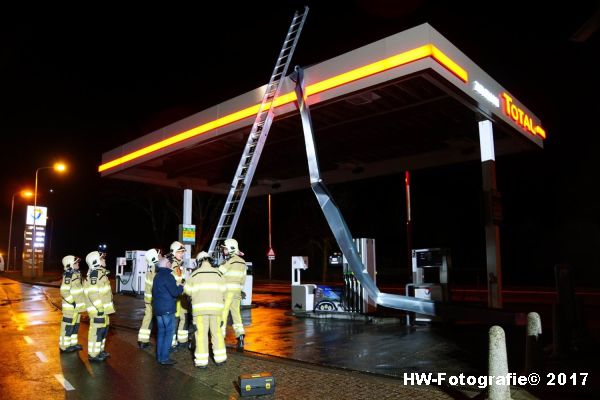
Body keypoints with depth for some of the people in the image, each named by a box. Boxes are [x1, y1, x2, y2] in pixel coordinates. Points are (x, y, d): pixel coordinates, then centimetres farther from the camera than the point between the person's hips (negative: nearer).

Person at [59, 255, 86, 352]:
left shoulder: (76, 274, 10)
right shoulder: (68, 276, -19)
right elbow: (64, 291, -25)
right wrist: (72, 301, -22)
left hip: (77, 306, 9)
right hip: (70, 306, -9)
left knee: (75, 325, 17)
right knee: (68, 326, 1)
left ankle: (73, 344, 27)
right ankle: (64, 346, 11)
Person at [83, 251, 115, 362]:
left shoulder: (100, 272, 13)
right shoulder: (95, 273, -18)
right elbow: (92, 293, -24)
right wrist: (98, 308, -23)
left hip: (102, 308, 10)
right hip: (98, 309, -10)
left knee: (103, 329, 17)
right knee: (97, 330, -2)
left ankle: (99, 350, 29)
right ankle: (93, 354, 8)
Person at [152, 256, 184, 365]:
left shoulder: (157, 276, 14)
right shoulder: (167, 276, -16)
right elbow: (175, 292, -20)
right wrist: (181, 287, 0)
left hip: (158, 309, 9)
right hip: (167, 309, -9)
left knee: (161, 332, 14)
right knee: (169, 333, -3)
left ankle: (159, 356, 19)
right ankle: (164, 358, -3)